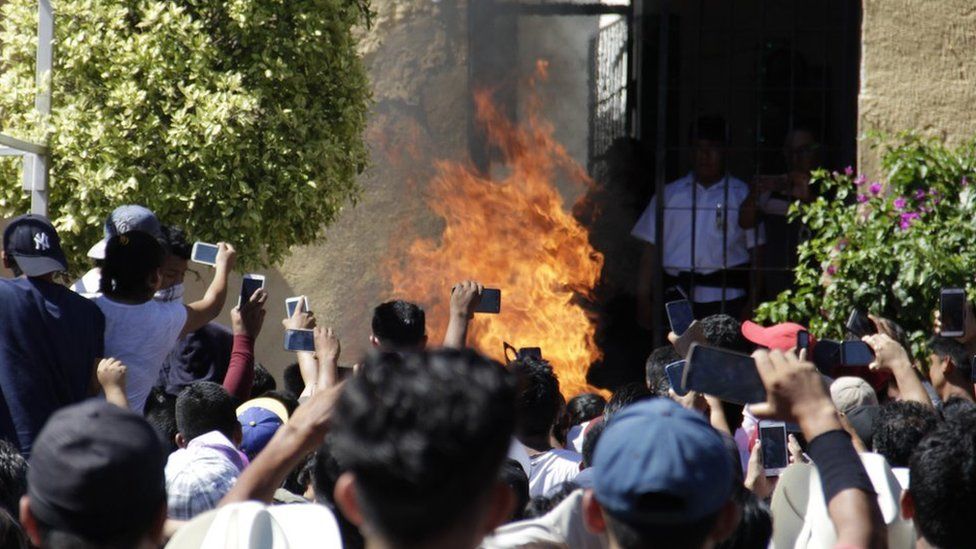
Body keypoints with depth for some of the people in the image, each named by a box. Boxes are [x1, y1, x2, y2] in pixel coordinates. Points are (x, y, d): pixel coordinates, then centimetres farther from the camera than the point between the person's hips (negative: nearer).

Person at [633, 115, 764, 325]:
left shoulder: (742, 195, 8)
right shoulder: (670, 194, 14)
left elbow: (755, 253, 6)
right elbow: (651, 249, 12)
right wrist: (644, 300, 4)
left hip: (725, 301, -2)